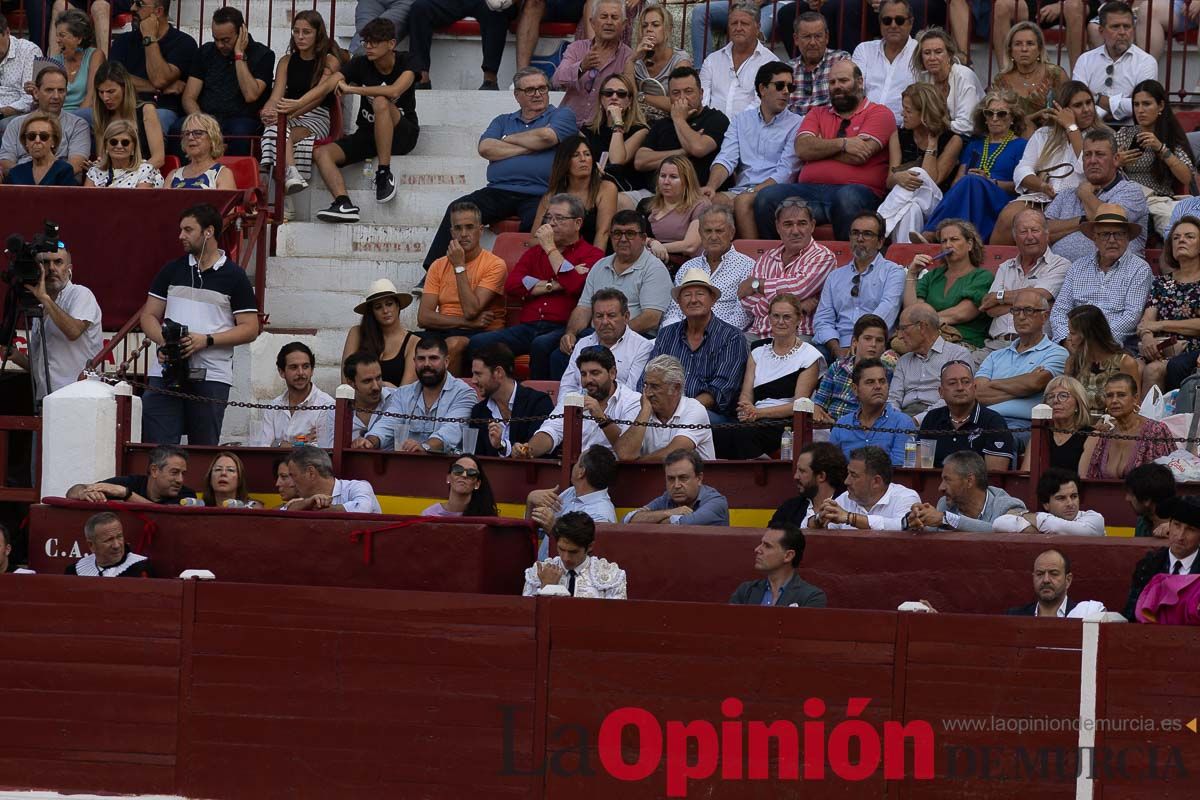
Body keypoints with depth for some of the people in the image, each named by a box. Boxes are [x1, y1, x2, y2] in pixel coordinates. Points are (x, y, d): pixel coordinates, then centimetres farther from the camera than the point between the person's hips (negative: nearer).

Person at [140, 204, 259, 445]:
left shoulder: (234, 277, 3)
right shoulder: (172, 271, 13)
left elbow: (250, 329, 0)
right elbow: (149, 316, 13)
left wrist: (206, 340, -13)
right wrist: (164, 341, -9)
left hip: (211, 376, -2)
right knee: (156, 446, -7)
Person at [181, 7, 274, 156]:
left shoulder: (263, 55, 2)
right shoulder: (206, 52, 14)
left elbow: (250, 95, -13)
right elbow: (189, 98, 8)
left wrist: (239, 55, -10)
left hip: (241, 119, -2)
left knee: (240, 131, -39)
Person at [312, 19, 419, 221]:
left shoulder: (405, 63, -11)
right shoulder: (360, 64, -3)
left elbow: (394, 91, -32)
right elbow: (325, 86, -14)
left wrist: (351, 89, -24)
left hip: (403, 134, -4)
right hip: (367, 134, 4)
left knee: (380, 102, -36)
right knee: (323, 154, -18)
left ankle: (384, 173, -29)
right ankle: (344, 204, -38)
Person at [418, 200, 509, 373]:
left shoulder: (495, 265, -2)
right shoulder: (438, 266, 12)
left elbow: (471, 311, -13)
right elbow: (423, 317, 1)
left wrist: (459, 267, -9)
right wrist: (467, 322, -11)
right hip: (443, 332, 3)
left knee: (453, 344, -36)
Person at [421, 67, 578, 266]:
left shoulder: (562, 115, 17)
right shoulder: (503, 121, 27)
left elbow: (546, 136, -6)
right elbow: (485, 148, 7)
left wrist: (508, 139, 10)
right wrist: (526, 148, -1)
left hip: (538, 195, -4)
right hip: (499, 191, 4)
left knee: (535, 221, -38)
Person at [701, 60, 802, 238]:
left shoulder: (795, 125, 6)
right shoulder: (741, 120, 20)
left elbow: (785, 172, -4)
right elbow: (726, 160, 6)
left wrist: (752, 192, -17)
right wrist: (711, 186, -15)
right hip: (739, 190, 3)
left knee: (743, 201, -35)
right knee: (708, 199, -28)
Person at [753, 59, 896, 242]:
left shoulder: (879, 113, 11)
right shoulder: (817, 114, 26)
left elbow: (858, 156, -5)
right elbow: (802, 149, 6)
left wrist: (820, 148, 9)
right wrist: (842, 144, -5)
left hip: (855, 188, -4)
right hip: (810, 189, 4)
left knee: (847, 198, -41)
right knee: (766, 198, -22)